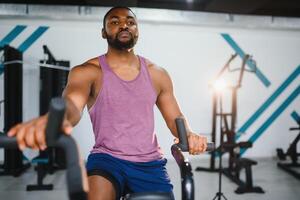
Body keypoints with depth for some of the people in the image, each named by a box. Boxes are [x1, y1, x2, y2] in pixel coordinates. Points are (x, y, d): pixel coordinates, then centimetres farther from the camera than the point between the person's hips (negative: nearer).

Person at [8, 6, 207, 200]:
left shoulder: (157, 74, 7)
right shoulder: (88, 71, -4)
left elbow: (175, 118, 12)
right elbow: (72, 103, -25)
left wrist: (189, 135, -13)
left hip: (150, 164, 4)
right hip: (107, 159, -3)